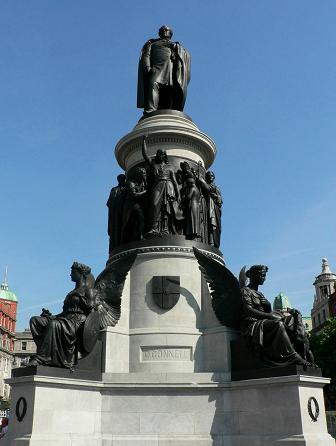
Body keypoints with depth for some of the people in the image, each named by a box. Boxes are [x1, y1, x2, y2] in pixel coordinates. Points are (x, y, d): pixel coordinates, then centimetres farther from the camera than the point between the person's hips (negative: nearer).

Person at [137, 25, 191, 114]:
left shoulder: (175, 45, 34)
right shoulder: (152, 43, 29)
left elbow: (186, 55, 18)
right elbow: (145, 55, 12)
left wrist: (176, 47, 1)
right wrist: (147, 67, -8)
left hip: (171, 70, 3)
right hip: (156, 68, -3)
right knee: (153, 84, -31)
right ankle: (150, 111, -46)